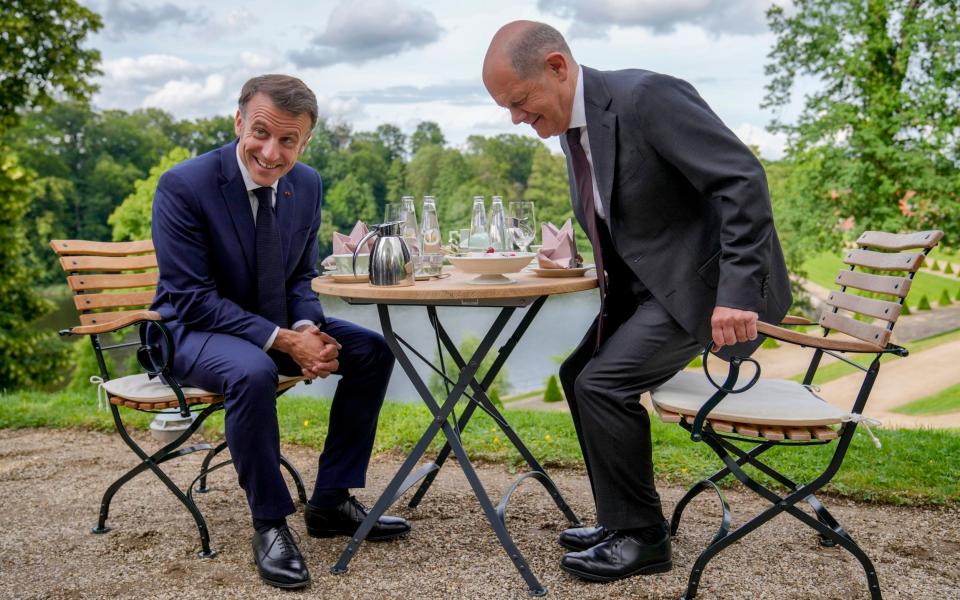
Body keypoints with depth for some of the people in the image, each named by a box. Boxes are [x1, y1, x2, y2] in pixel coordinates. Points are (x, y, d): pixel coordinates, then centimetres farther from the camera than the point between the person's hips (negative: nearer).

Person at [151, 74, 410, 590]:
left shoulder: (307, 184, -3)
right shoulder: (183, 186, -21)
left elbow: (301, 278, 6)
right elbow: (193, 298, -22)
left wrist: (307, 328, -18)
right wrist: (284, 341, -30)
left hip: (279, 325, 7)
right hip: (195, 328, -6)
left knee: (373, 351, -9)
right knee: (252, 372, -38)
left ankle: (330, 502, 1)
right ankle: (269, 525, -17)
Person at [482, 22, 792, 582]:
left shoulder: (646, 96, -22)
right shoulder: (574, 124, 6)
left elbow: (743, 179, -26)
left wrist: (737, 291, -31)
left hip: (700, 277, -10)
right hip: (647, 280, 10)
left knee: (604, 384, -17)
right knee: (579, 375, 13)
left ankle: (641, 537, 2)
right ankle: (622, 520, 24)